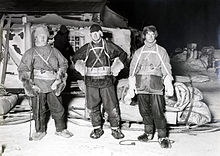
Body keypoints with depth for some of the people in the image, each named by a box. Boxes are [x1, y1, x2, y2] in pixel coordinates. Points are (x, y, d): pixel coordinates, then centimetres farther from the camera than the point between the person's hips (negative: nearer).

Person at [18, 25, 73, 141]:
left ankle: (61, 129, 22)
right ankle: (40, 131, 22)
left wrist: (60, 76, 7)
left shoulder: (54, 51, 11)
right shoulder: (30, 53, 5)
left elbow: (63, 63, 20)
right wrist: (26, 82, -10)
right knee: (38, 110, 5)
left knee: (58, 108, 6)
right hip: (37, 87, -1)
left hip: (53, 86, 2)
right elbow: (23, 69, 2)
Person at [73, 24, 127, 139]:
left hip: (106, 80, -2)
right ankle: (97, 128, 20)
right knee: (92, 107, 5)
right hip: (91, 81, 2)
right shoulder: (86, 48, 8)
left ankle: (115, 128, 12)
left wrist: (116, 68, 6)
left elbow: (122, 54, 13)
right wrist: (82, 69, 11)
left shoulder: (108, 46, 3)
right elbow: (76, 57, 24)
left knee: (112, 106, -2)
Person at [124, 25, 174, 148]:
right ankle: (148, 133, 24)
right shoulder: (138, 52, 15)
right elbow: (132, 71, 13)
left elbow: (166, 70, 5)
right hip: (141, 86, 3)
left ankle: (163, 137, 1)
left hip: (156, 86, -3)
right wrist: (131, 90, 6)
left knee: (158, 112, -9)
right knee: (144, 111, 7)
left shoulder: (161, 51, 9)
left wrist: (169, 86, -9)